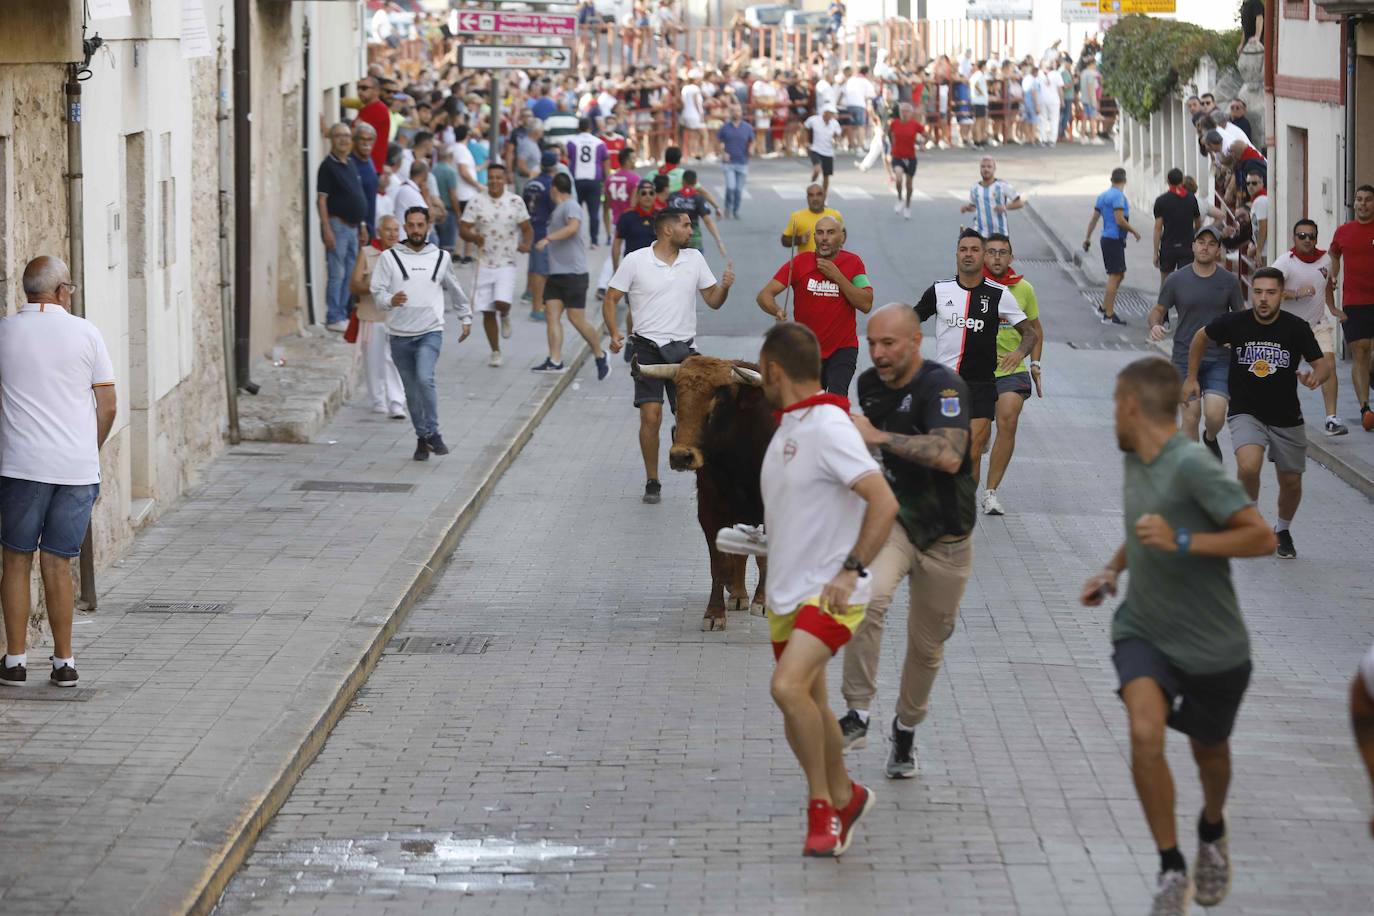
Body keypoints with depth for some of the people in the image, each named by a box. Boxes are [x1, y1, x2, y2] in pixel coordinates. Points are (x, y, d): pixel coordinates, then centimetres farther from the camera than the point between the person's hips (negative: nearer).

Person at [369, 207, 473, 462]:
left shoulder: (441, 257, 7)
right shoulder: (389, 257, 1)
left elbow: (455, 289, 23)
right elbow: (377, 291, -5)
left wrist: (466, 317, 28)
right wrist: (390, 300, -26)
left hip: (430, 332, -1)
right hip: (400, 335, 1)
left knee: (425, 379, -22)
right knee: (411, 390, 8)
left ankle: (432, 433, -12)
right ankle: (422, 438, 21)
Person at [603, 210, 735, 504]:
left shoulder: (694, 259, 6)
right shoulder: (635, 261, -4)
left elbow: (713, 301, 11)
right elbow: (610, 299, 1)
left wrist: (725, 286, -11)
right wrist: (614, 333, -14)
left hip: (683, 348, 3)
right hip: (648, 348, -3)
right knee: (651, 416, -9)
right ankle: (652, 482, 3)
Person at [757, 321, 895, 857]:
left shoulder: (829, 429, -17)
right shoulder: (788, 429, 11)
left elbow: (884, 503, -23)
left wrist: (850, 571, -23)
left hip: (828, 593, -9)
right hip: (786, 593, 9)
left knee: (789, 687, -25)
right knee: (806, 705, 13)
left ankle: (822, 806, -12)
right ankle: (845, 798, 30)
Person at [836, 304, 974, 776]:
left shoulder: (943, 385, -21)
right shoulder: (870, 384, 0)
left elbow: (949, 457, -38)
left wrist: (878, 436, -36)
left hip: (945, 536, -3)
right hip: (893, 517, 3)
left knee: (927, 646, 9)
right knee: (870, 597, -29)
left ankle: (906, 730, 34)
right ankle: (857, 714, -24)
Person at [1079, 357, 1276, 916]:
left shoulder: (1192, 467, -23)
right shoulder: (1135, 462, 2)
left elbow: (1261, 537, -26)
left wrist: (1180, 542, -33)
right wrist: (1113, 570, 7)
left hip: (1212, 645, -4)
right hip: (1143, 632, 4)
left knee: (1209, 751, 17)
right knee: (1145, 734, -22)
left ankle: (1212, 830, 51)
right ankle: (1172, 867, -10)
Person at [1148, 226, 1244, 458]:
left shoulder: (1229, 281, 2)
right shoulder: (1176, 280, 0)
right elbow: (1158, 310, 10)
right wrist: (1154, 325, -13)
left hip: (1219, 359, 0)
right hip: (1185, 358, 0)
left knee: (1215, 415, -13)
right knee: (1191, 417, -2)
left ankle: (1210, 438, 23)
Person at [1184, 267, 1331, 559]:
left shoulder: (1297, 328, -12)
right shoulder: (1233, 323, -10)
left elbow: (1323, 362, -5)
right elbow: (1201, 337, 9)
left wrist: (1316, 376, -29)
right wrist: (1191, 377, 13)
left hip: (1287, 418, 2)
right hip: (1245, 412, -2)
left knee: (1291, 482, 12)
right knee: (1249, 466, -28)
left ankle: (1283, 531, 42)